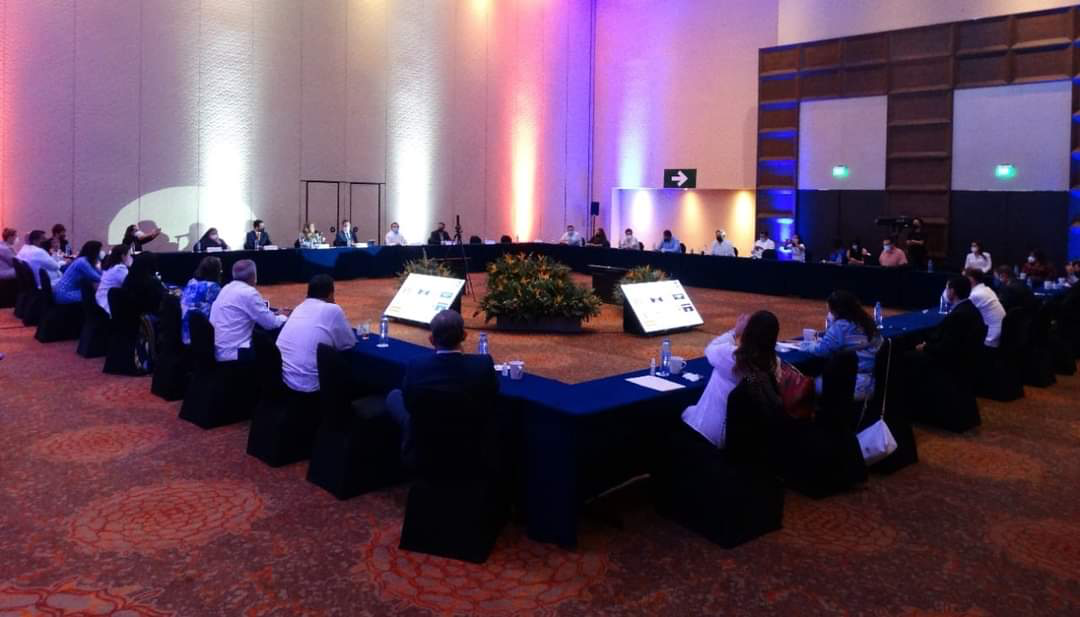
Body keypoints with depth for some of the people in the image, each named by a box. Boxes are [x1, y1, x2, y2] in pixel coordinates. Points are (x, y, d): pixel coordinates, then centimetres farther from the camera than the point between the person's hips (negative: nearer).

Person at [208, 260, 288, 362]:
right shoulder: (248, 292, -16)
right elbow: (270, 323, -11)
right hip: (232, 354, -9)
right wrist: (283, 317, 8)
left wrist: (272, 314, 21)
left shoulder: (227, 288, 10)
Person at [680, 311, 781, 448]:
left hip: (710, 431, -3)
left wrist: (734, 332, 9)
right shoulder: (774, 365, -16)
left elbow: (710, 350, 1)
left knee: (688, 411, 27)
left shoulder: (729, 354, -23)